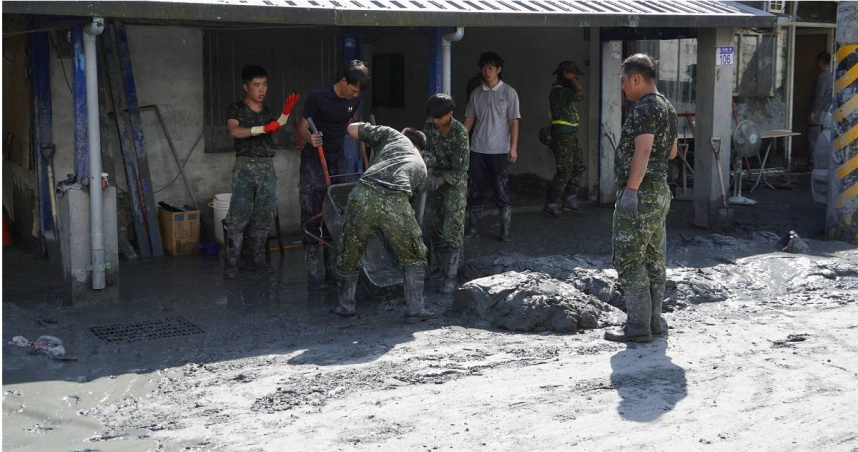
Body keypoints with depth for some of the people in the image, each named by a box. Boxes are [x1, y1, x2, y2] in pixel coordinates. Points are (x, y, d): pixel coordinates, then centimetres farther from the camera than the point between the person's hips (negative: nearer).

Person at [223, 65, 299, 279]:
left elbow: (276, 128, -7)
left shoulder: (268, 112, 14)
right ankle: (232, 262, -6)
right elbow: (234, 131, -17)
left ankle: (256, 256, 17)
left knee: (264, 217, 5)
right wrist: (264, 128, -27)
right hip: (245, 167, -4)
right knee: (238, 217, -8)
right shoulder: (236, 109, 3)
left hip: (268, 168, 4)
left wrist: (286, 112, -27)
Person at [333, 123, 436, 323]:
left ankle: (346, 306, 32)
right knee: (414, 258, 22)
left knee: (349, 254, 22)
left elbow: (352, 129, 27)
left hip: (363, 196, 0)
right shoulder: (421, 166, 34)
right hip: (396, 203, 0)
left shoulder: (392, 134, 29)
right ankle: (415, 309, 19)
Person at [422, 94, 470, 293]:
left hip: (455, 182, -6)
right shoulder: (429, 125, -7)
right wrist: (426, 157, -31)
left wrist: (439, 180, -31)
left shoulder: (460, 133, -23)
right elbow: (428, 150, -8)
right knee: (435, 225, 10)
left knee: (452, 229, -11)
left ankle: (450, 277, -10)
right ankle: (441, 266, 27)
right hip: (436, 178, 6)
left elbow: (461, 168, -23)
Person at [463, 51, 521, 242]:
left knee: (502, 193, -2)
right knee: (474, 191, 5)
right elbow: (469, 119, 13)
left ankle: (505, 231, 3)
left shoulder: (509, 92, -1)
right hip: (477, 150, 4)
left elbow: (514, 121, -4)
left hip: (500, 151, -4)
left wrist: (513, 147, -11)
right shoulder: (476, 93, 9)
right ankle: (472, 228, 14)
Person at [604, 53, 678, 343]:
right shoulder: (667, 108, 16)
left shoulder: (644, 108, -15)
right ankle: (654, 321, 19)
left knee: (628, 260, -6)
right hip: (660, 191, 10)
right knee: (653, 259, 13)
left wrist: (631, 189, -28)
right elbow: (672, 152, 25)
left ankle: (638, 326, -6)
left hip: (640, 194, -10)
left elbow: (643, 150, -25)